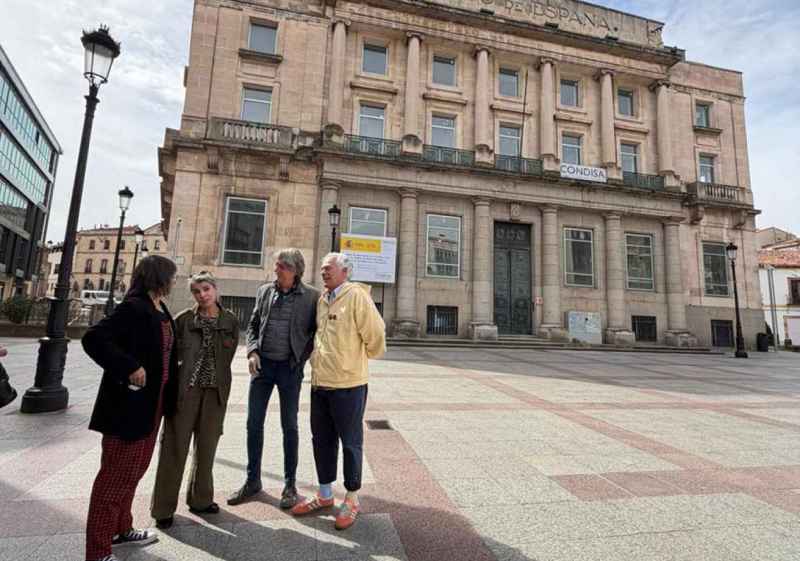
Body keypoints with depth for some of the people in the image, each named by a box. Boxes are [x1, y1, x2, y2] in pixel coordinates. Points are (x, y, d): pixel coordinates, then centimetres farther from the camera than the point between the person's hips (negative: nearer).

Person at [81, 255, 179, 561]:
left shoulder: (161, 310, 9)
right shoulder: (134, 307, -17)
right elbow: (93, 338, -24)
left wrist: (168, 398, 12)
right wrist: (129, 367, -27)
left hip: (152, 401, 9)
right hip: (130, 402, -9)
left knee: (135, 469, 21)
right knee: (116, 473, 3)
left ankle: (120, 530, 38)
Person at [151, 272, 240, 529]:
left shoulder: (231, 322, 3)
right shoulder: (184, 319, -1)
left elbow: (226, 357, 6)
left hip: (215, 391, 2)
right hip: (184, 389, -2)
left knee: (207, 447, 12)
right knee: (175, 447, 4)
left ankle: (200, 499, 29)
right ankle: (164, 507, 19)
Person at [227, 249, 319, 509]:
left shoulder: (311, 296, -7)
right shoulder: (265, 291, 5)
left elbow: (317, 331, 0)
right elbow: (253, 325, 11)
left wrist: (303, 358, -7)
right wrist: (252, 351, -2)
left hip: (290, 367, -4)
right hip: (262, 364, 4)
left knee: (289, 426, 7)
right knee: (254, 424, 11)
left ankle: (290, 484, 23)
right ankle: (253, 480, 29)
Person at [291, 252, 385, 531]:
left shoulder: (356, 296, -14)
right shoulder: (322, 299, 9)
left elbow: (375, 333, -14)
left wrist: (360, 358, 1)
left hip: (348, 384, -7)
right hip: (320, 382, 7)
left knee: (350, 443, 9)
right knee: (322, 440, 18)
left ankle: (352, 500, 27)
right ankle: (324, 495, 37)